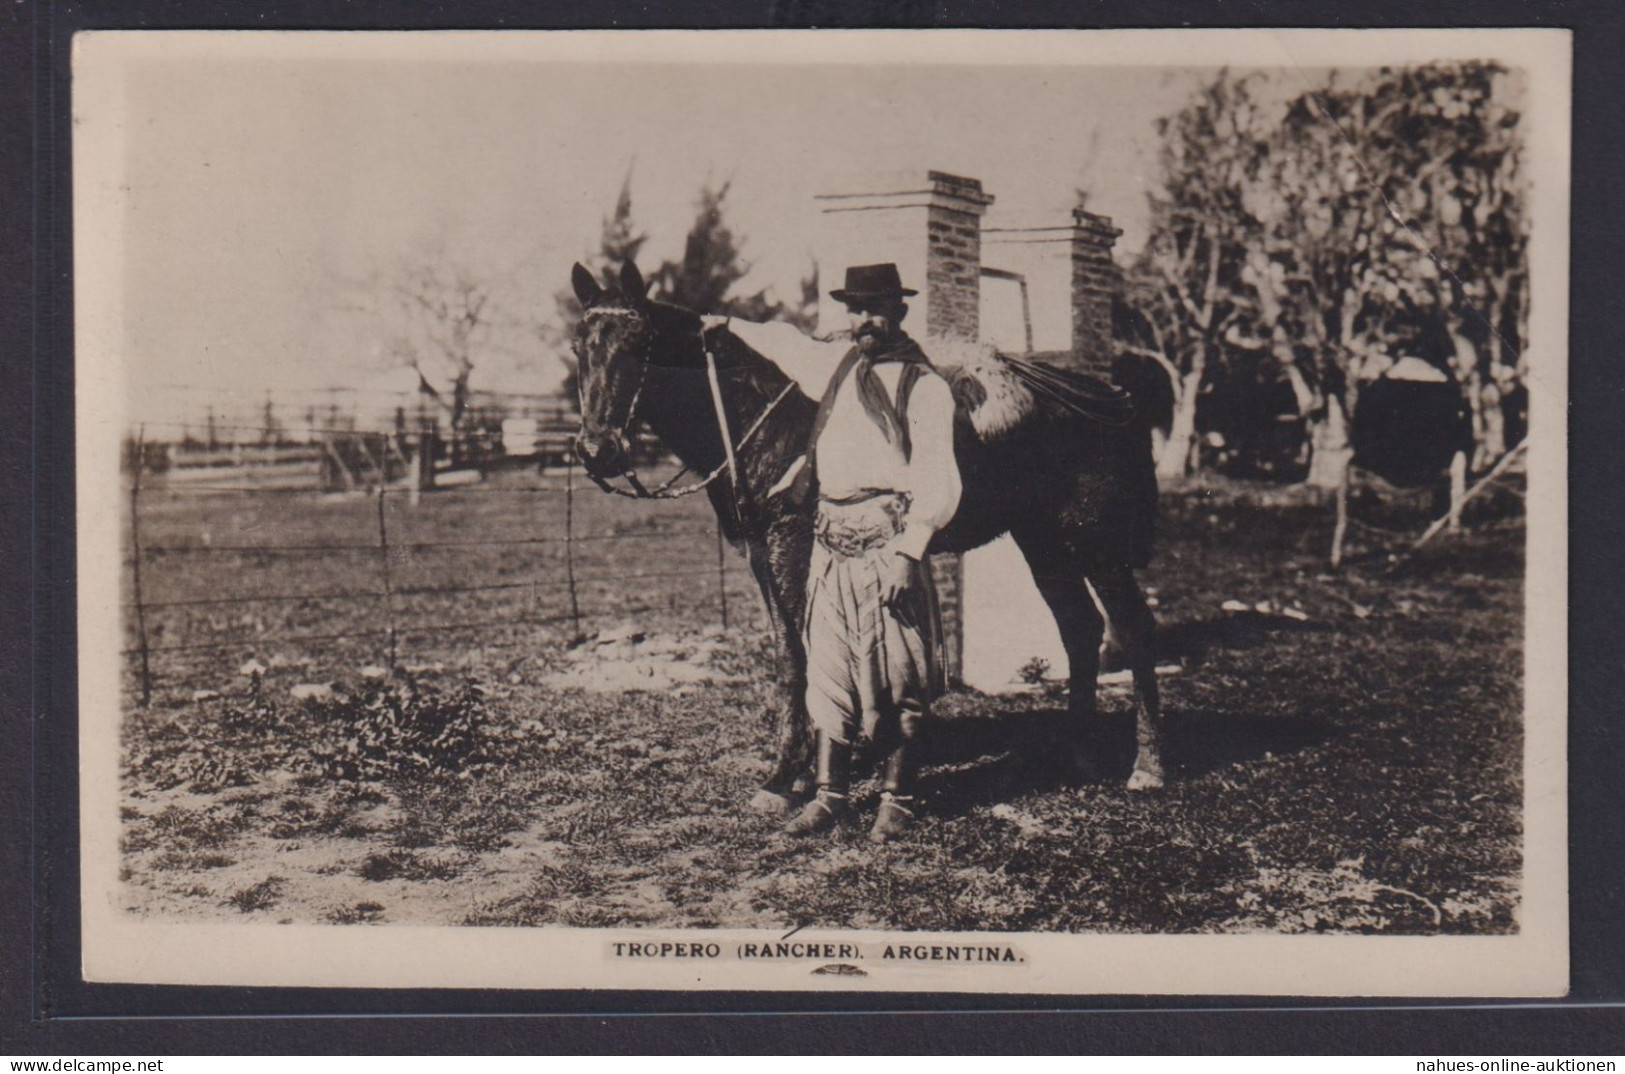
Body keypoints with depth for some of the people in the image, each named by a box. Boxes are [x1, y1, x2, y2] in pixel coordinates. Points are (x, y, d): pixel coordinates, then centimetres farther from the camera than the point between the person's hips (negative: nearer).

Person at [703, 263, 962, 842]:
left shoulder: (925, 387, -6)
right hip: (830, 543, 6)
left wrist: (907, 551, -21)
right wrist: (732, 326, 46)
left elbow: (936, 483, -12)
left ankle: (897, 799, 10)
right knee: (826, 670, 8)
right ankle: (829, 795, 15)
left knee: (894, 675, -1)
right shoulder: (835, 365, 13)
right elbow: (786, 343, 35)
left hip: (887, 542, -6)